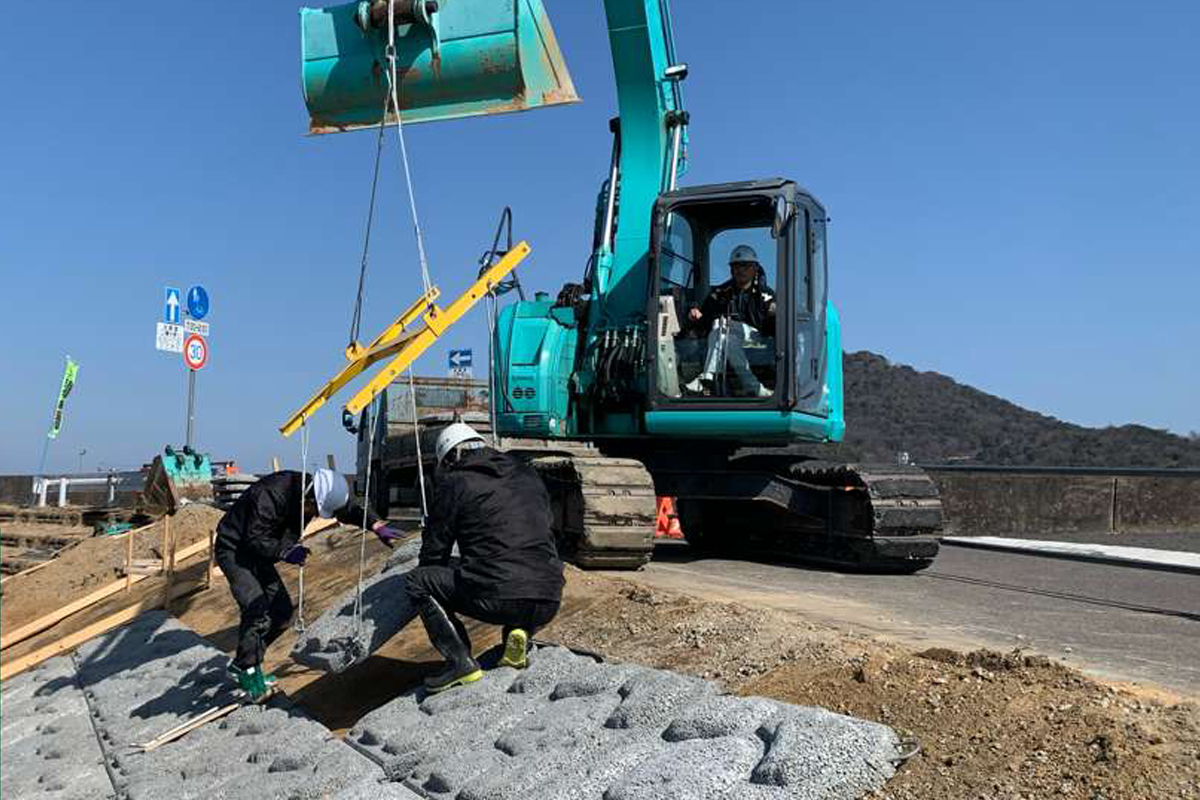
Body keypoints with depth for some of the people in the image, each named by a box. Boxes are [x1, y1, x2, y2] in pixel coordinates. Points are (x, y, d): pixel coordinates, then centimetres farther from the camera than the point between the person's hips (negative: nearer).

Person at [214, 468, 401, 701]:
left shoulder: (312, 490, -10)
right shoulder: (271, 495, -35)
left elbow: (349, 510, -3)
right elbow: (255, 539, -31)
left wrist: (377, 525, -17)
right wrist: (285, 552, -44)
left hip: (258, 554, 8)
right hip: (233, 550, -8)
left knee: (282, 610, 4)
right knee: (256, 609, -22)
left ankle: (240, 664, 18)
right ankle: (248, 673, -7)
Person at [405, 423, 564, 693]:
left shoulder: (454, 482, 6)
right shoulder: (528, 475, 21)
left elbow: (433, 550, 11)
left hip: (496, 598, -5)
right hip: (548, 604, 6)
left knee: (418, 580, 14)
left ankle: (460, 660, 2)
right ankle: (519, 633, 12)